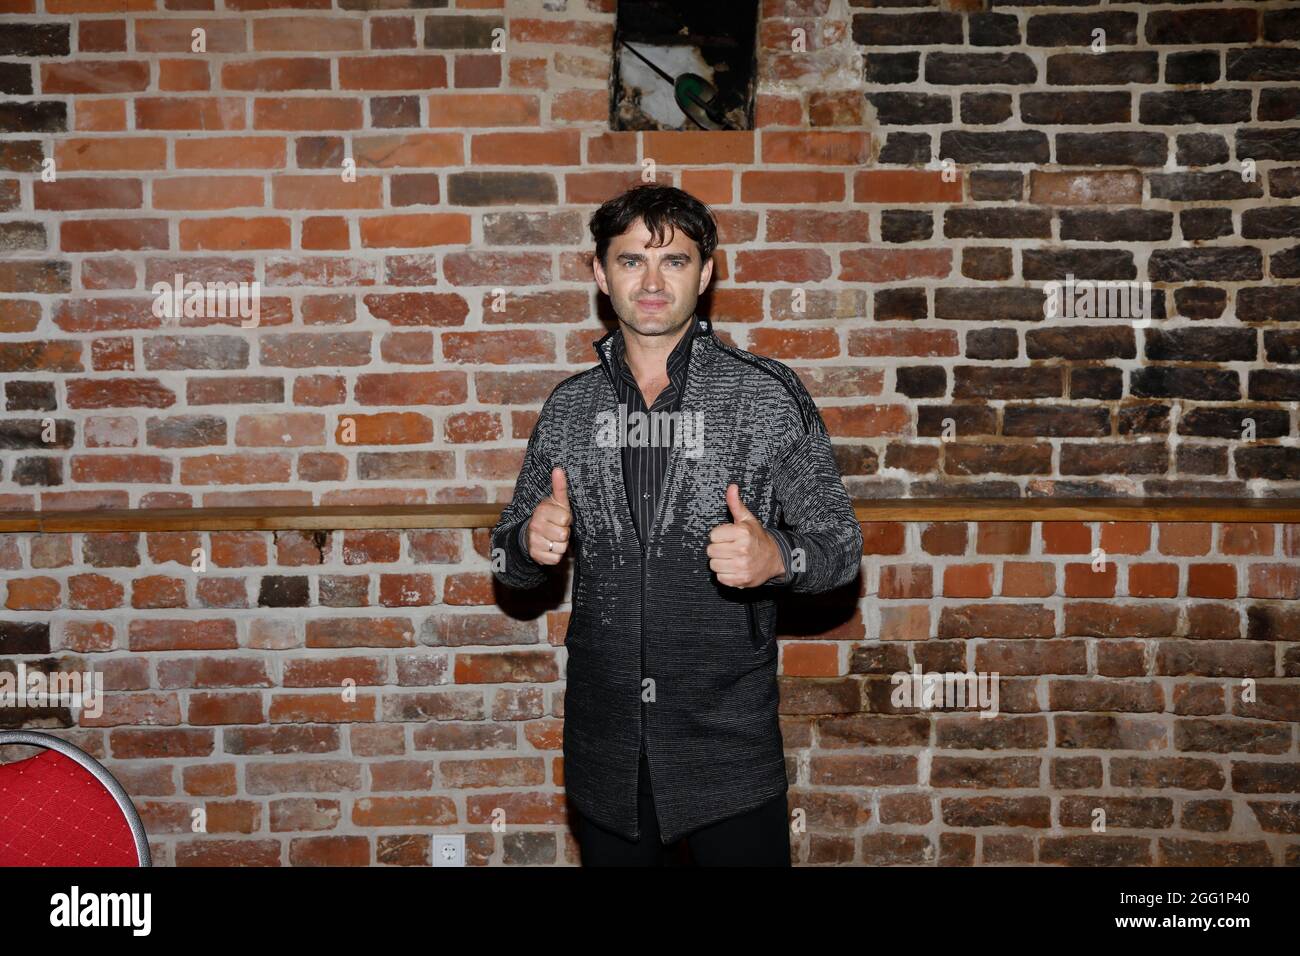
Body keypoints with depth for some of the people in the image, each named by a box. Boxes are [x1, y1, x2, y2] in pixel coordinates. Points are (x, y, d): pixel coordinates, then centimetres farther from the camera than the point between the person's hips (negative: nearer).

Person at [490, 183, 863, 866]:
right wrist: (531, 542, -13)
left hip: (728, 740, -2)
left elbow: (840, 542, -3)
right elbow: (510, 556, 11)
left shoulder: (767, 393, -5)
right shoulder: (569, 406, 5)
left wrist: (777, 556, -25)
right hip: (604, 748, 3)